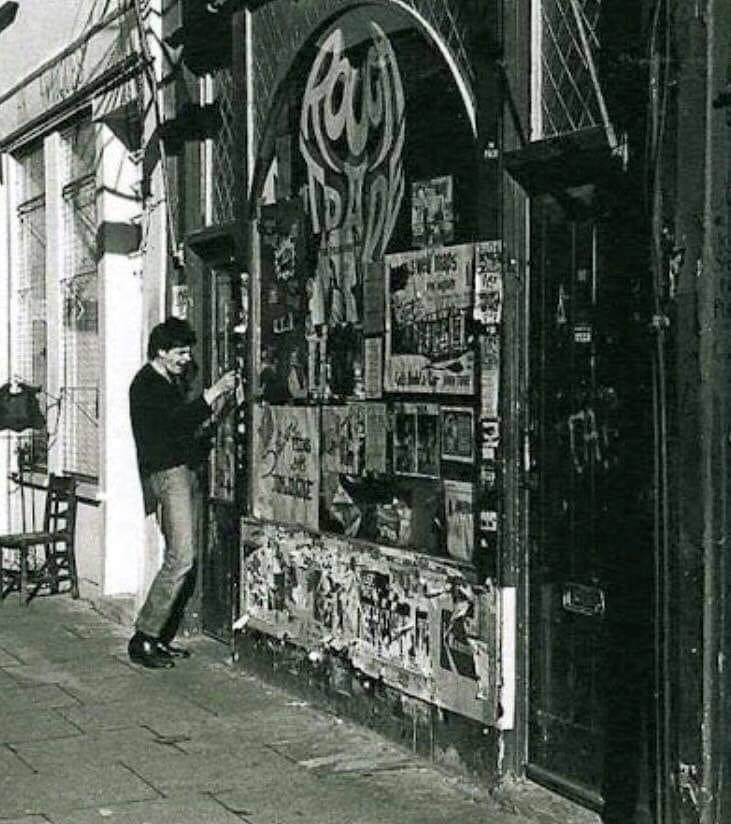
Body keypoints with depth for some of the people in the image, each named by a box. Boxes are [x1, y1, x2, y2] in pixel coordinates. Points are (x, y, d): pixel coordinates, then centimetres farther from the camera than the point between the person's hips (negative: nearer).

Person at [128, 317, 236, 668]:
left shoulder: (170, 381, 22)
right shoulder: (147, 384, -8)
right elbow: (176, 420, -21)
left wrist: (215, 403, 11)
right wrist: (213, 392, -20)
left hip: (181, 471, 10)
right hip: (166, 474, -10)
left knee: (180, 558, 6)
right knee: (181, 558, -16)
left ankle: (161, 637, 9)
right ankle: (144, 638, -13)